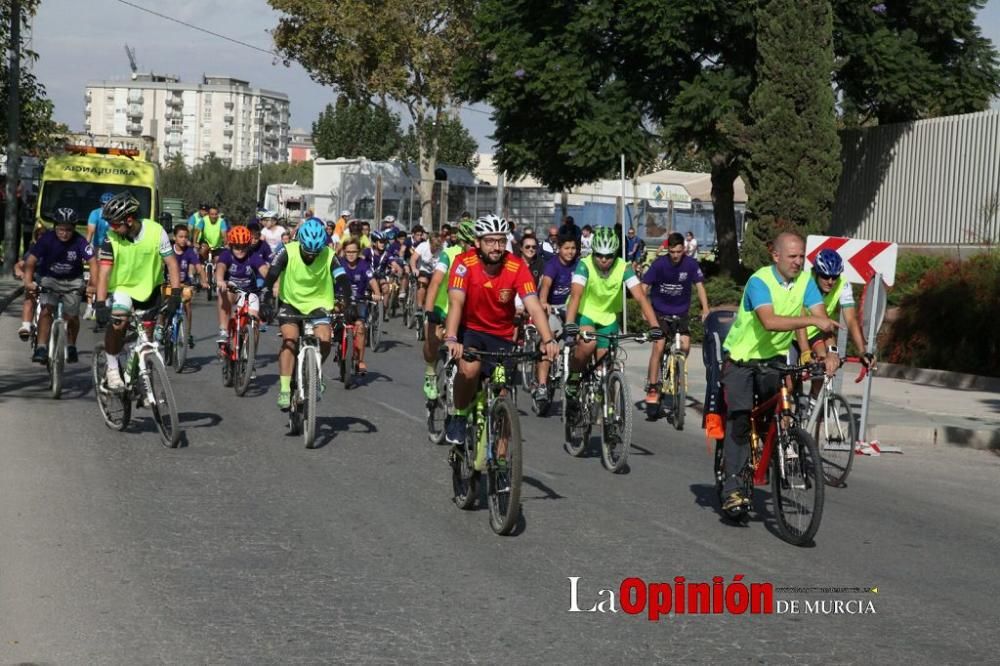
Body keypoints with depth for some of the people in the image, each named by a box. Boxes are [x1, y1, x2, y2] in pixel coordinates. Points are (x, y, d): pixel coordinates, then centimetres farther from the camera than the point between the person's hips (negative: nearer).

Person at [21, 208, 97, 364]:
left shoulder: (80, 242, -21)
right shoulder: (47, 239, -19)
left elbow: (92, 262, -28)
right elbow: (31, 261, -22)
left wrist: (93, 285, -42)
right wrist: (28, 281, -37)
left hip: (73, 281, 0)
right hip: (51, 279, 0)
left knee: (71, 316, -3)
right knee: (46, 310, -19)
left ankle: (71, 347, 22)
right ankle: (41, 348, -20)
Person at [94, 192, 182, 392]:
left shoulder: (156, 232, -17)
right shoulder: (111, 238, -18)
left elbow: (171, 263, -13)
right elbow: (103, 272, -21)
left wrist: (175, 294, -23)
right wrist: (100, 304, -32)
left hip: (150, 289, 2)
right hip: (122, 288, -2)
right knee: (118, 318, -30)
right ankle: (112, 369, -16)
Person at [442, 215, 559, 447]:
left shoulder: (517, 267, -18)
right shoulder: (465, 263, -21)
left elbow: (534, 307, -25)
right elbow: (456, 302, -31)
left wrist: (548, 340, -42)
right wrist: (451, 339, -47)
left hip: (501, 336, 2)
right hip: (469, 329, -2)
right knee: (470, 368, -32)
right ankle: (458, 417, -6)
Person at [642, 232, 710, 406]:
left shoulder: (691, 264, -10)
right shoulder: (659, 264, -15)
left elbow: (699, 286, -7)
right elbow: (644, 287, -14)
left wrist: (705, 310, -18)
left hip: (681, 312, 2)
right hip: (660, 312, -2)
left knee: (685, 346, -14)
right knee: (659, 346, -17)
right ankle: (652, 388, -11)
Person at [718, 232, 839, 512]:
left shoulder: (805, 281, -5)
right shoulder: (759, 281, -22)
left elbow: (822, 318, -13)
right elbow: (769, 321, -37)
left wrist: (830, 353, -30)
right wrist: (811, 320, -46)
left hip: (774, 359, 5)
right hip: (741, 359, -5)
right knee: (739, 420, -13)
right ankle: (732, 487, -14)